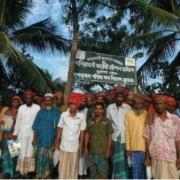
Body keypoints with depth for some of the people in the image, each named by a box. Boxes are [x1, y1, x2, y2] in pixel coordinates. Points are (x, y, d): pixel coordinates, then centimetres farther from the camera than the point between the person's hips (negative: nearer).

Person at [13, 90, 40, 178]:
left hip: (33, 134, -2)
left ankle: (28, 172, 16)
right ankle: (22, 172, 16)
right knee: (22, 153, 5)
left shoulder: (37, 107, -4)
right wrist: (15, 133, 8)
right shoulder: (21, 108, 4)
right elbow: (18, 121, 8)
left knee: (30, 153, 5)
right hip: (22, 134, 2)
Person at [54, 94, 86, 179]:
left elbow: (82, 131, 0)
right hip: (64, 145, 0)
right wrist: (57, 142, 0)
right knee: (63, 166, 8)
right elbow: (60, 129, 1)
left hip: (75, 146, 0)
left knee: (73, 166, 11)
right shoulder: (63, 115, -5)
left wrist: (81, 145, -1)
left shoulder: (81, 117, -5)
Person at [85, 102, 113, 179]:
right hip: (92, 151, 3)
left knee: (103, 172, 3)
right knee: (93, 172, 13)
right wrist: (86, 148, 5)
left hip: (103, 151, -3)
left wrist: (108, 150, -8)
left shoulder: (107, 121, -5)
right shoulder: (89, 121, 4)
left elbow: (110, 136, -3)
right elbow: (87, 135, 9)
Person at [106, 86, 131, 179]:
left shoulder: (128, 108, 3)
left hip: (125, 137, 0)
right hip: (115, 137, 1)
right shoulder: (110, 107, 5)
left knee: (124, 160, 3)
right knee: (116, 160, 6)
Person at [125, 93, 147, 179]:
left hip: (146, 147, 2)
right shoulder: (129, 114, -2)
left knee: (145, 169, 13)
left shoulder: (148, 114, 3)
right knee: (135, 170, 5)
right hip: (134, 148, -1)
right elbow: (127, 131, -2)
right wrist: (128, 147, -3)